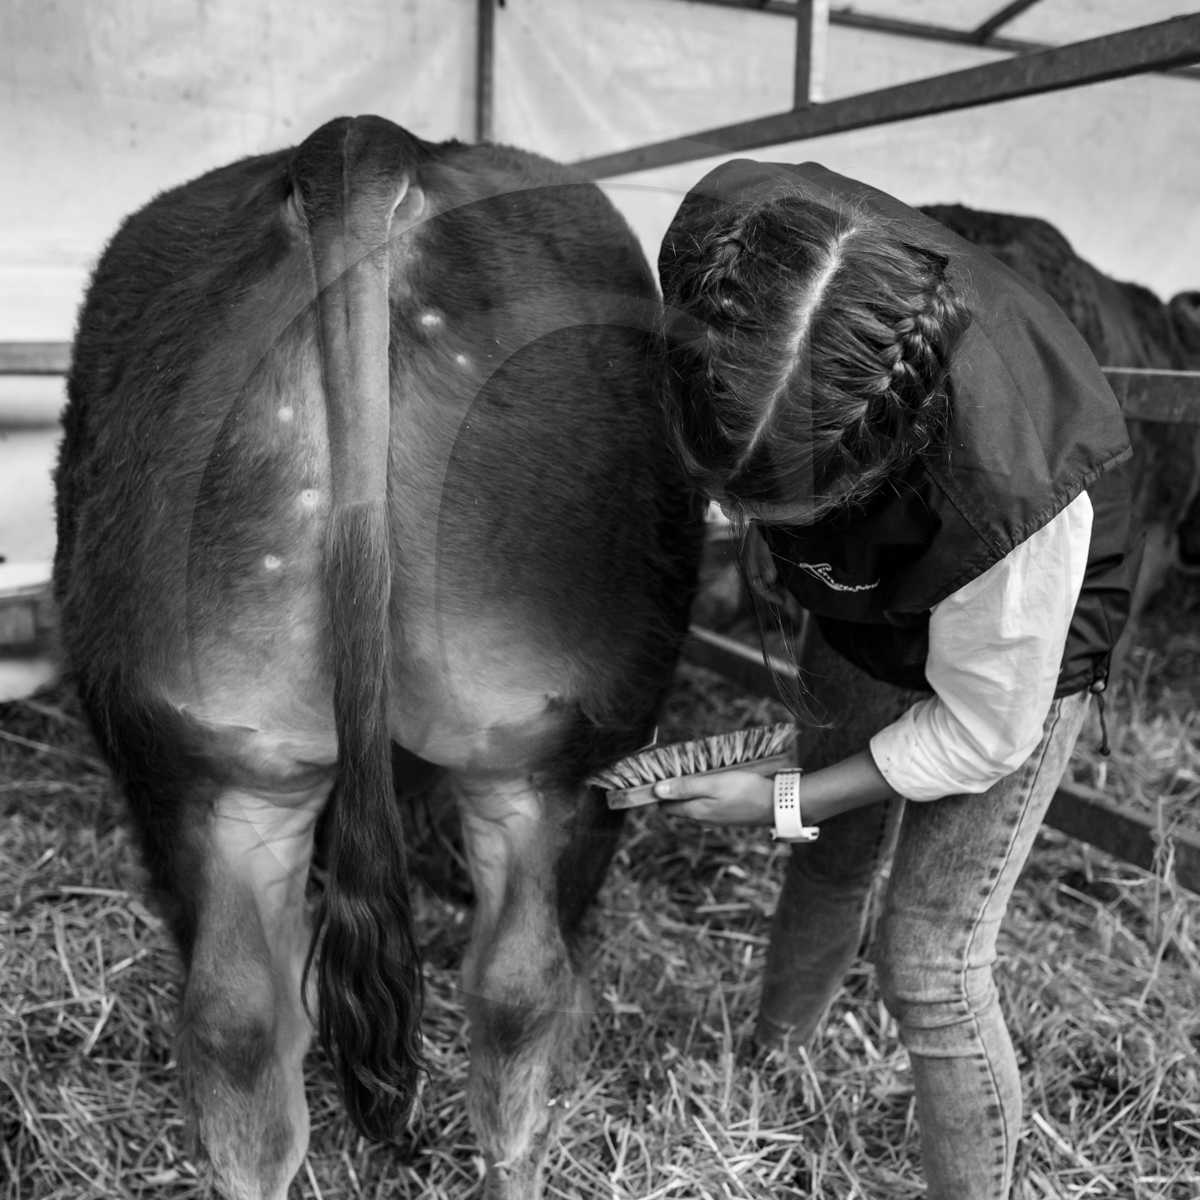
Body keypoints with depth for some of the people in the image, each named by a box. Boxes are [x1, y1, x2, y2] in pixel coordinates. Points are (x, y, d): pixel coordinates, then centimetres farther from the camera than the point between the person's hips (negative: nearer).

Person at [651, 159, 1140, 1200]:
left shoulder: (1013, 491, -45)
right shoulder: (728, 231, -32)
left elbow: (982, 731, -26)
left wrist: (781, 800, -19)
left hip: (1011, 663, -5)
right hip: (860, 627, 6)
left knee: (927, 966, -1)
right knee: (834, 860, 22)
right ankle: (770, 1062, 48)